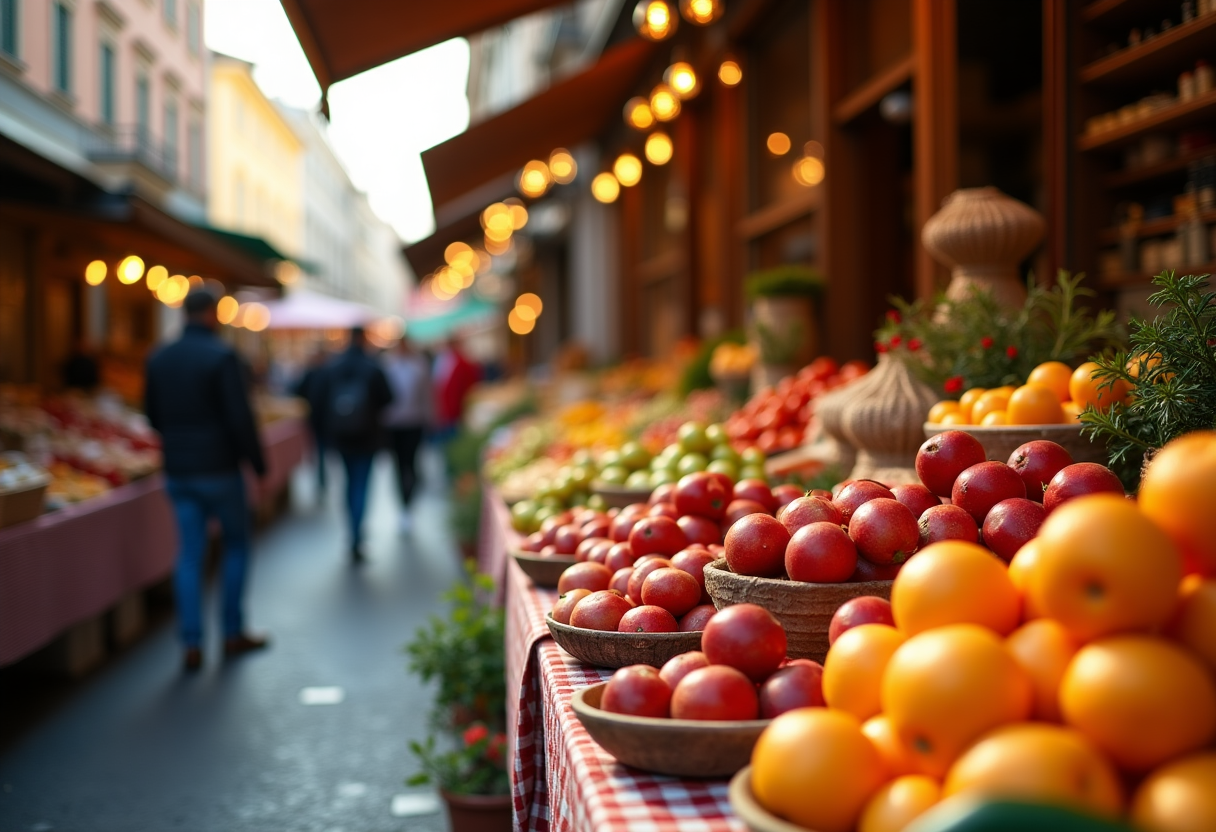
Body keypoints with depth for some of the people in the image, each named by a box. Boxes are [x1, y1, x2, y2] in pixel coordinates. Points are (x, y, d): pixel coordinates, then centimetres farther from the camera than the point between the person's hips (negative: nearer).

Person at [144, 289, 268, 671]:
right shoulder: (221, 356, -13)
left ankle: (192, 645, 5)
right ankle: (233, 633, 16)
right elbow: (241, 418, -17)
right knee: (237, 544, 12)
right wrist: (259, 466, -11)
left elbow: (153, 415, 13)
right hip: (219, 468, -5)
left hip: (177, 471, 5)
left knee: (189, 554, 7)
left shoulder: (159, 358, 5)